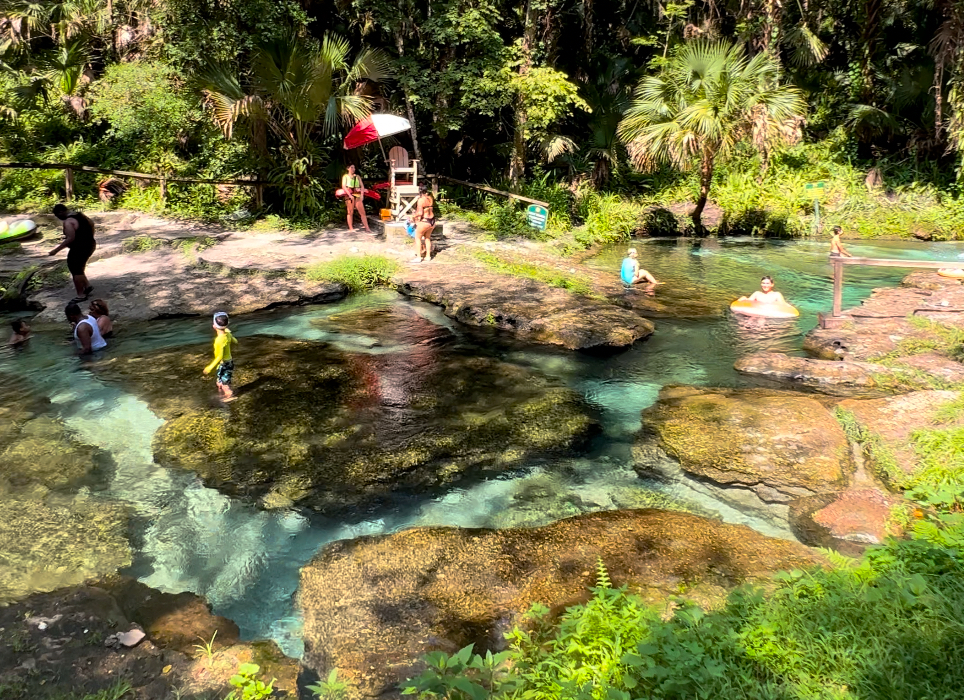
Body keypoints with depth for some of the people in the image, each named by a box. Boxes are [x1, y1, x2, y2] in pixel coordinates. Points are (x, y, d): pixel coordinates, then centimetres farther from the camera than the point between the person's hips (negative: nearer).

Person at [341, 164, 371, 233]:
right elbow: (343, 186, -4)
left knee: (362, 212, -3)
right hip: (349, 195, -3)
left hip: (357, 195, 3)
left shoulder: (357, 177, 17)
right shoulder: (345, 176, 8)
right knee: (350, 212, -1)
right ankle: (351, 228, 4)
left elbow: (362, 186, 10)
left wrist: (362, 195, -7)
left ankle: (367, 228, -4)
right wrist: (349, 195, -15)